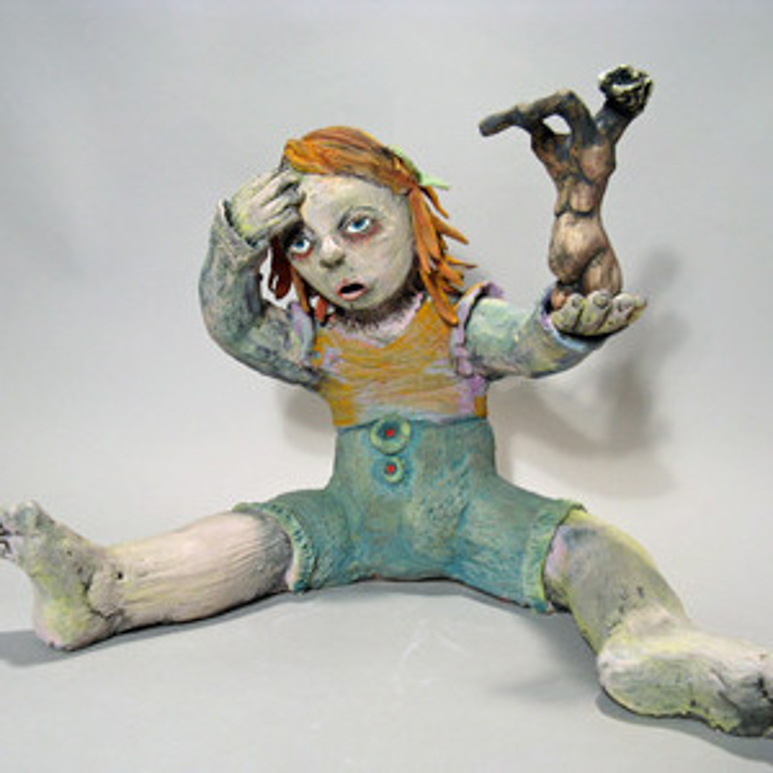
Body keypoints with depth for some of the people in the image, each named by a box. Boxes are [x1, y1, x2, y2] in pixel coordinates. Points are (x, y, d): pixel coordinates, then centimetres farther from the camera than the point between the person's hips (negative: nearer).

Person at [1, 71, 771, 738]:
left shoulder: (463, 320, -3)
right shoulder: (315, 338, 7)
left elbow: (527, 344, -20)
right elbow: (234, 326, 1)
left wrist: (567, 326, -47)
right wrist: (234, 245, -18)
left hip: (465, 514, -2)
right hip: (354, 518, 2)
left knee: (578, 540, -28)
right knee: (254, 538, -20)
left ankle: (653, 644, -52)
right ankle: (98, 589, -31)